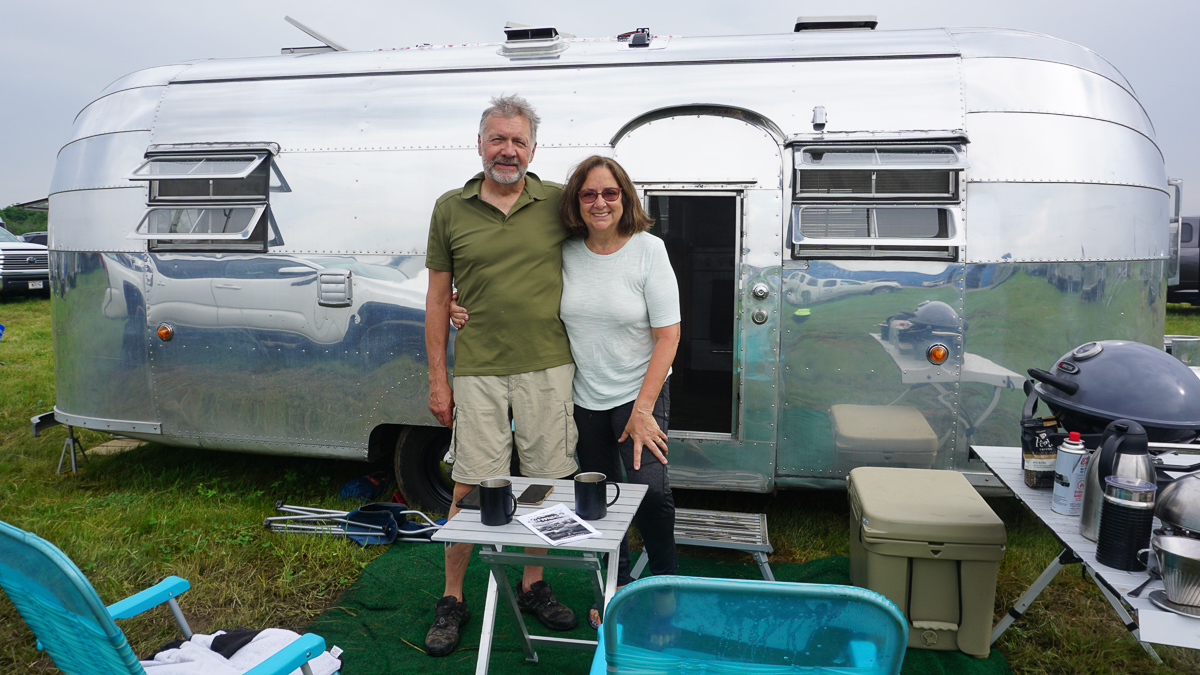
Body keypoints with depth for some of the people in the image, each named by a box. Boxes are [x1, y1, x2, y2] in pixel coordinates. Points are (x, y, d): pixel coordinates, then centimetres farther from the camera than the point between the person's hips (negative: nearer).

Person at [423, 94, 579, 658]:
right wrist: (437, 378, 4)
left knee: (546, 483, 10)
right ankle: (451, 601, 22)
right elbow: (438, 298, 7)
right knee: (471, 488, 3)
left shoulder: (558, 204, 4)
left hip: (548, 369, 1)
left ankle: (532, 586, 31)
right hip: (478, 373, -1)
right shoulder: (450, 209, 4)